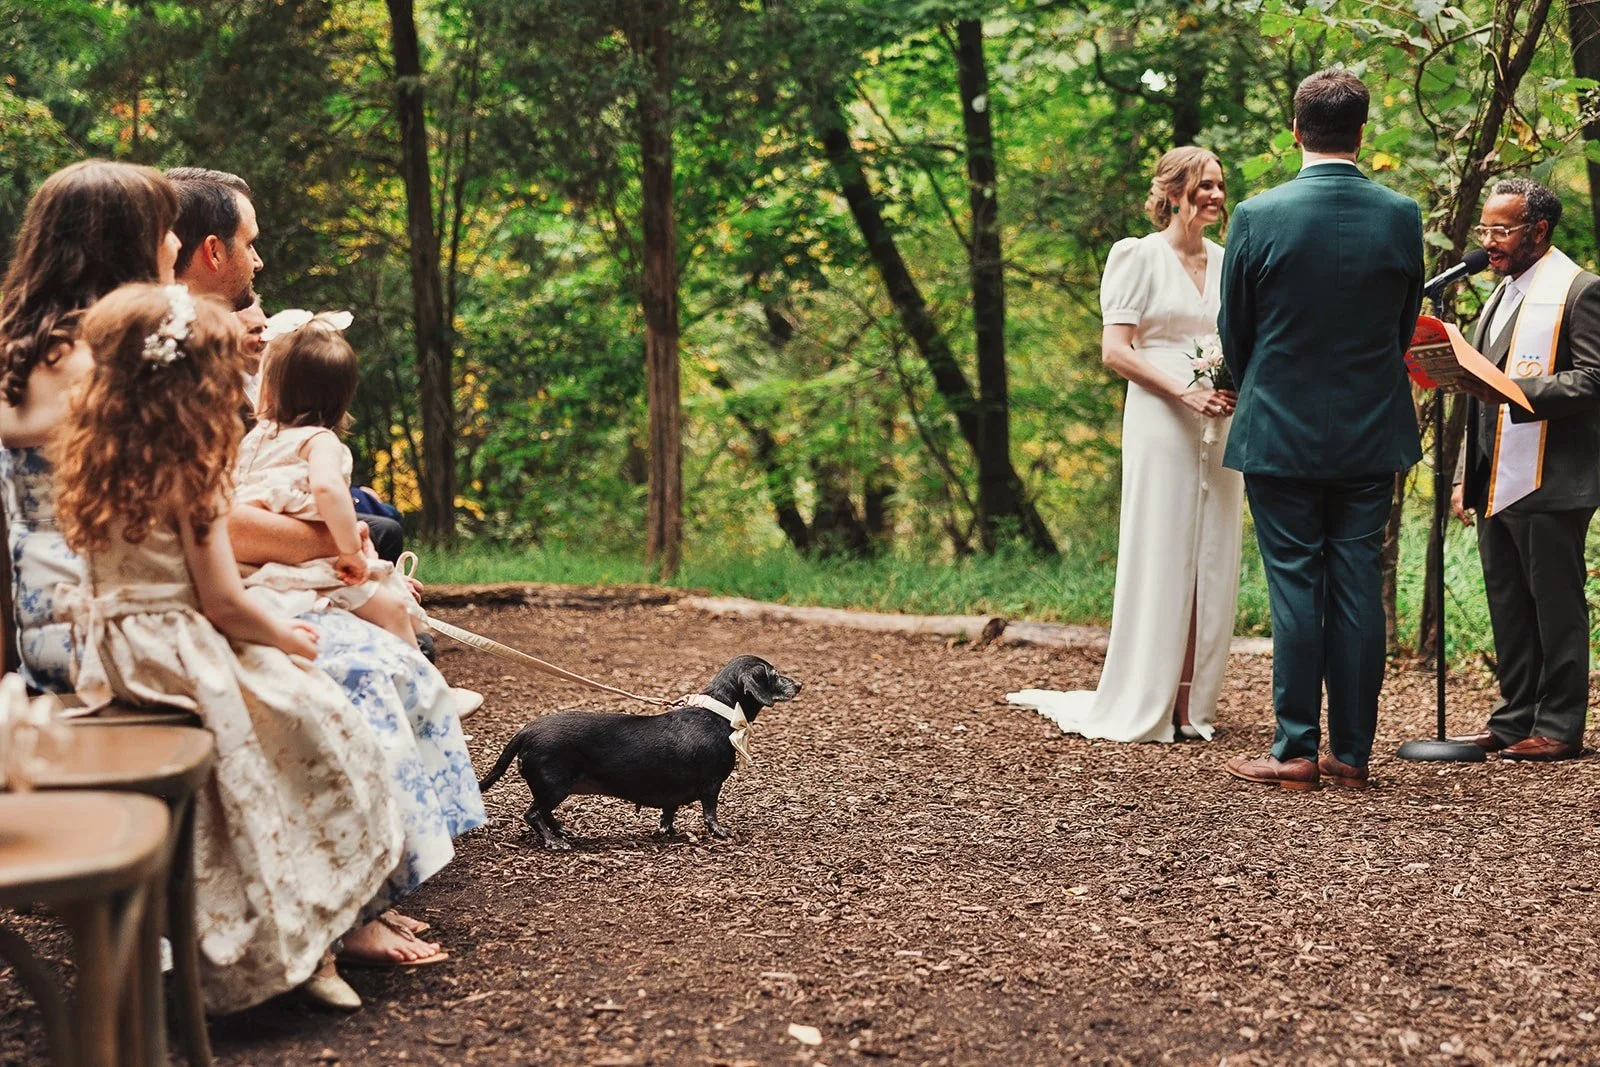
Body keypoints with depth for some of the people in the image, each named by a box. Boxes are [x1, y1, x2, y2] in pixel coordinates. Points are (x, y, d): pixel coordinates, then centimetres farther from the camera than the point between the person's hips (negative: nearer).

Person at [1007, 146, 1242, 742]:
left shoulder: (1227, 262, 15)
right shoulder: (1138, 256, -1)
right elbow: (1114, 351, -7)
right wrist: (1186, 392, -17)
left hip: (1220, 430, 6)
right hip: (1161, 425, -6)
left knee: (1212, 562, 4)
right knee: (1159, 558, -5)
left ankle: (1190, 703, 9)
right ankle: (1143, 708, 1)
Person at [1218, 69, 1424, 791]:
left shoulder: (1258, 216, -10)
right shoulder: (1401, 216, -3)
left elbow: (1234, 333, 0)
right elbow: (1405, 327, 9)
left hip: (1280, 433, -2)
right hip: (1372, 435, 2)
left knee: (1295, 590, 3)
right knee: (1359, 589, 7)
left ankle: (1296, 753, 5)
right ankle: (1352, 752, 12)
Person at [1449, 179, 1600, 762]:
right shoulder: (1501, 295, 20)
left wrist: (1517, 391, -25)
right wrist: (1464, 475, 18)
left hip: (1550, 484, -8)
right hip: (1497, 485, 8)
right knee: (1508, 609, 12)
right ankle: (1515, 719, 19)